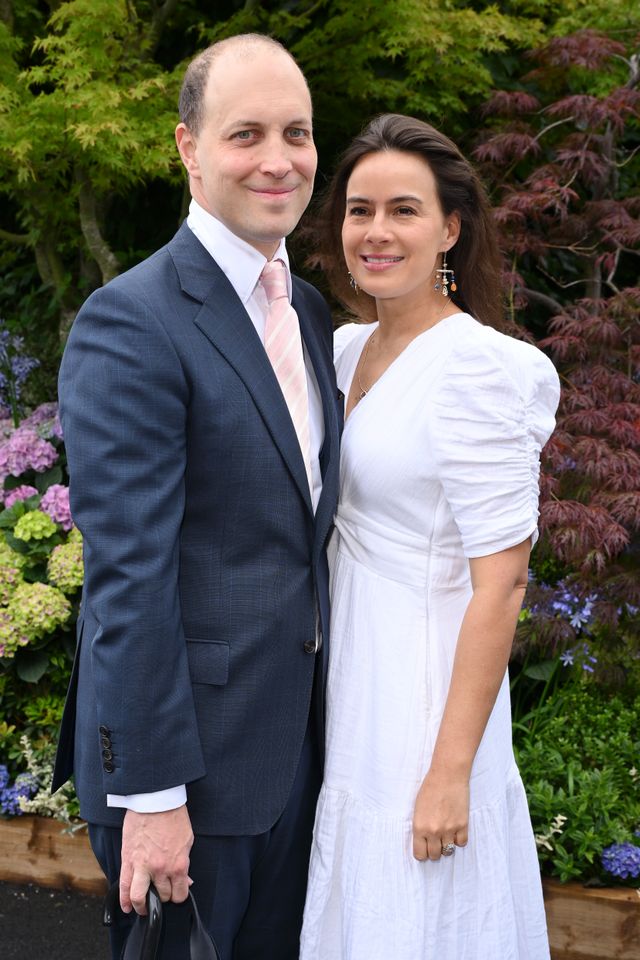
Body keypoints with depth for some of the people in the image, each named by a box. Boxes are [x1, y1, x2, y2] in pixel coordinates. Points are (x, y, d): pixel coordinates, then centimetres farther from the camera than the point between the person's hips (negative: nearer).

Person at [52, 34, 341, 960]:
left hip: (298, 735, 8)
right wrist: (149, 794, -20)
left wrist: (322, 708, 14)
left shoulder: (311, 311, 9)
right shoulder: (132, 323, -18)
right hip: (190, 751, -7)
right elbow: (129, 573, -21)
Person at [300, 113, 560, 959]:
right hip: (348, 676, 8)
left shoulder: (478, 368, -20)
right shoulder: (349, 348, 5)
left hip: (425, 690, -8)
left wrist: (450, 774, -21)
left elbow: (501, 585, -21)